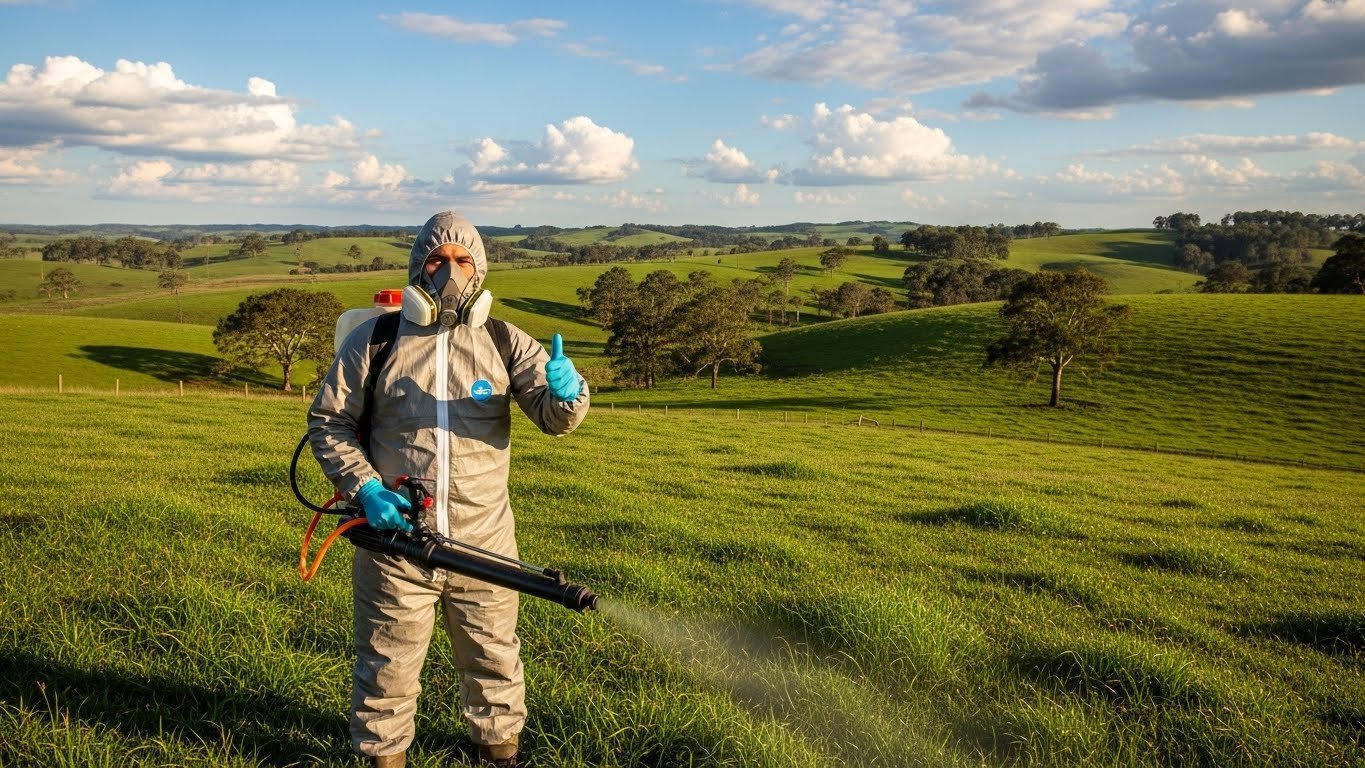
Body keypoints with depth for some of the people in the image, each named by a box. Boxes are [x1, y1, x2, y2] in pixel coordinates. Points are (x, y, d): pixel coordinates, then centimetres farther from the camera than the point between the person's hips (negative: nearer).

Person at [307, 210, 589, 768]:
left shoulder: (506, 343, -1)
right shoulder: (373, 341, -3)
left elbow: (552, 417, -9)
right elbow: (327, 423, 1)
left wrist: (566, 393, -33)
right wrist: (365, 487, -13)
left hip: (484, 543, 2)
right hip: (394, 537, -1)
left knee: (493, 658, 18)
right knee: (387, 665, 13)